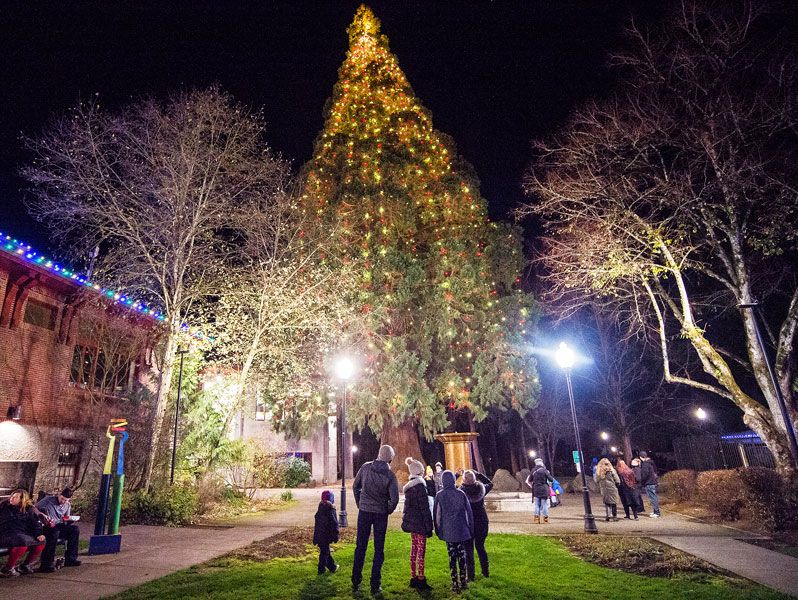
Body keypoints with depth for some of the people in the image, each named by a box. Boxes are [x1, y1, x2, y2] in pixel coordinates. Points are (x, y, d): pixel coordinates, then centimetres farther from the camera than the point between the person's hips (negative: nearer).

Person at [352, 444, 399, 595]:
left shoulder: (366, 467, -6)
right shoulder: (390, 475, -13)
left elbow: (355, 486, 4)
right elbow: (394, 498, -15)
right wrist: (388, 511, 4)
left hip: (364, 512, 2)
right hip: (381, 514, -2)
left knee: (360, 547, 14)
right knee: (379, 549, 10)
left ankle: (356, 582, 21)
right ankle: (375, 585, 14)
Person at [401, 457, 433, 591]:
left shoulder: (408, 486, 10)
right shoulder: (420, 485, -16)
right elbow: (424, 508, -16)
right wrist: (429, 526, -13)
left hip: (411, 522, 8)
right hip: (420, 522, -8)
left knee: (414, 550, 14)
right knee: (421, 551, -3)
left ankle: (413, 578, 20)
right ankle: (421, 580, 1)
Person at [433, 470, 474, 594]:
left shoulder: (439, 495, -5)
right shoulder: (461, 493, -4)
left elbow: (436, 513, 0)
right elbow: (469, 512, 1)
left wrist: (438, 530, 12)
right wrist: (471, 529, 10)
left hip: (447, 531, -1)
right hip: (461, 530, 1)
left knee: (452, 557, 6)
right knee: (461, 556, 12)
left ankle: (455, 585, 8)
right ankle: (463, 582, 18)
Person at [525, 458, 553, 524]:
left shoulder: (533, 471, 2)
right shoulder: (544, 470, -9)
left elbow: (529, 480, 11)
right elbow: (551, 479, -7)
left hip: (536, 490, 3)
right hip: (544, 490, -3)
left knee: (537, 504, 10)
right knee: (544, 504, 5)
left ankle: (536, 518, 6)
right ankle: (545, 518, 7)